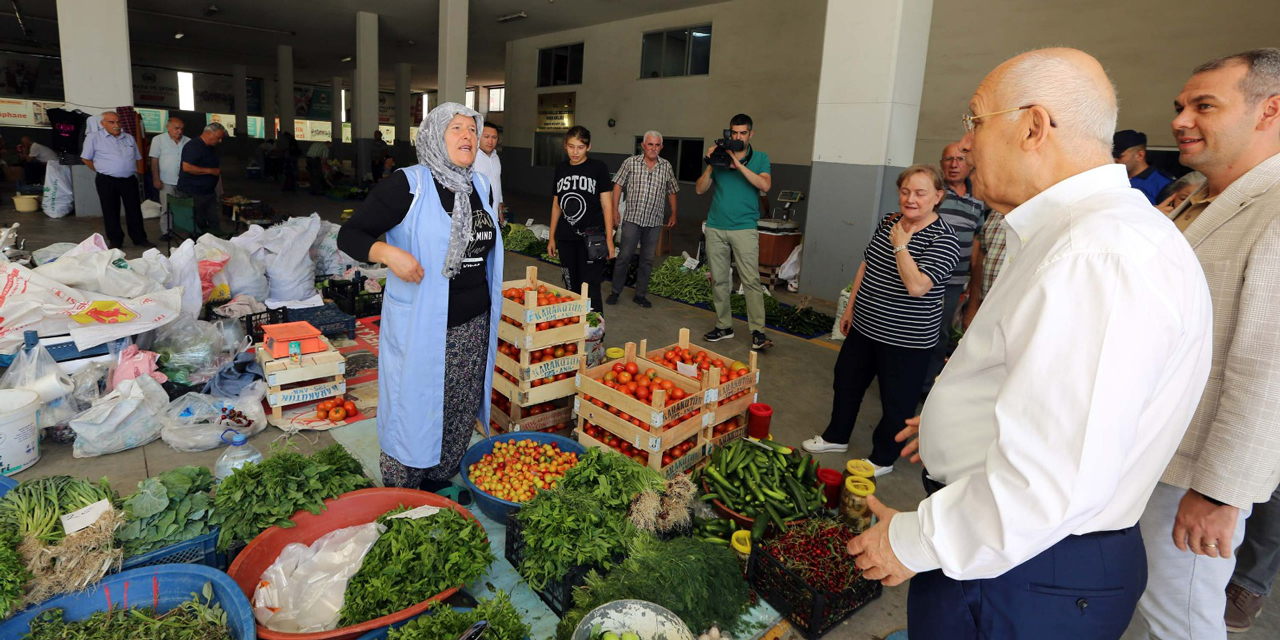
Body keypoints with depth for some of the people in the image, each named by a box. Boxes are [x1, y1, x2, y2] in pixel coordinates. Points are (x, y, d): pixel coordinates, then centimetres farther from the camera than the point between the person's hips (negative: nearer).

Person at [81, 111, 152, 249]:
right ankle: (115, 240, 12)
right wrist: (102, 171, 2)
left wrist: (132, 171, 8)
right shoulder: (94, 137, -1)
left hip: (129, 180, 3)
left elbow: (137, 158, 19)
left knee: (134, 210, 5)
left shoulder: (129, 138, 11)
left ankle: (139, 238, 13)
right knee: (111, 211, 4)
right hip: (107, 181, -3)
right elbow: (86, 159, 3)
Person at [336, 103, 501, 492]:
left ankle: (442, 487, 37)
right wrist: (388, 253, -27)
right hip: (419, 327, -6)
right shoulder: (407, 185, -10)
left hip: (474, 325, 6)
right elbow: (349, 235, -9)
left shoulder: (481, 187, 9)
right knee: (413, 414, 5)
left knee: (461, 415, 16)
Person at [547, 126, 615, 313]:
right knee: (572, 289, 10)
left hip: (591, 239, -4)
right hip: (566, 239, 4)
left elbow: (606, 205, -2)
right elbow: (556, 205, 15)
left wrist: (609, 239, -7)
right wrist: (552, 237, 14)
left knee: (590, 290, -9)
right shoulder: (561, 168, 9)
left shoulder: (598, 168, -2)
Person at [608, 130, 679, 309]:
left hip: (654, 222, 3)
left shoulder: (666, 167, 6)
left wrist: (673, 214, 14)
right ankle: (615, 291, 14)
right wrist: (614, 210, -3)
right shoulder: (630, 162, -1)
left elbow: (671, 192, 16)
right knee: (624, 256, -1)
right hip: (632, 219, -3)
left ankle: (640, 294, 20)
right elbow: (618, 185, 2)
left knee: (647, 260, 9)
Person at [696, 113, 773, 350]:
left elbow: (765, 185, -13)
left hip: (744, 229, -3)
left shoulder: (760, 158, 5)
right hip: (715, 228, 3)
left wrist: (738, 164, -16)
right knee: (718, 280, 5)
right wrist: (711, 165, -7)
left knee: (751, 280, -9)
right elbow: (700, 189, 6)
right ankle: (724, 326, 15)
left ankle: (758, 331, -6)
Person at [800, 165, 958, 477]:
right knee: (846, 380, 20)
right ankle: (836, 436, 41)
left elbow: (917, 286, -30)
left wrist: (900, 245, -22)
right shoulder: (889, 222, 3)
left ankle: (883, 458, 29)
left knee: (896, 401, 9)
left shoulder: (943, 239, -18)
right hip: (864, 326, 7)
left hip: (906, 339, -7)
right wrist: (851, 307, 15)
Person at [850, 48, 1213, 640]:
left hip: (1023, 583, -9)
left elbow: (1053, 480, -32)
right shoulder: (1069, 234, 9)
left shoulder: (1100, 257, -28)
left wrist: (914, 542, -20)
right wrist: (962, 422, 27)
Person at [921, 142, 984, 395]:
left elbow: (975, 243, 17)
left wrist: (970, 281, 14)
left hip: (954, 283, 5)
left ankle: (929, 385, 28)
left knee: (941, 335, 14)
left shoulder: (977, 202, 10)